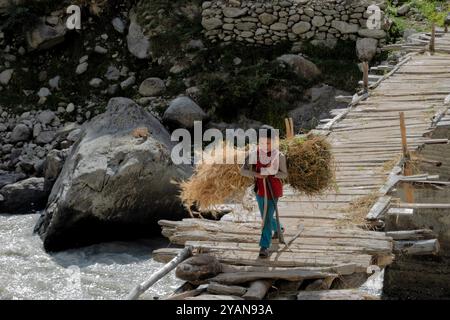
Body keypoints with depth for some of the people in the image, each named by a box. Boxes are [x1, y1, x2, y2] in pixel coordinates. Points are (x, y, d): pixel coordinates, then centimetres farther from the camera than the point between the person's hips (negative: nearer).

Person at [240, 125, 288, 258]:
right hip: (260, 190, 4)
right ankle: (278, 229, 52)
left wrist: (271, 173, -20)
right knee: (265, 216, 21)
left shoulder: (279, 156, -11)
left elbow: (284, 174, -5)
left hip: (273, 191, -4)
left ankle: (265, 246, -5)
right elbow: (243, 170, -5)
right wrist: (255, 174, -21)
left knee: (267, 217, -10)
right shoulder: (255, 154, -6)